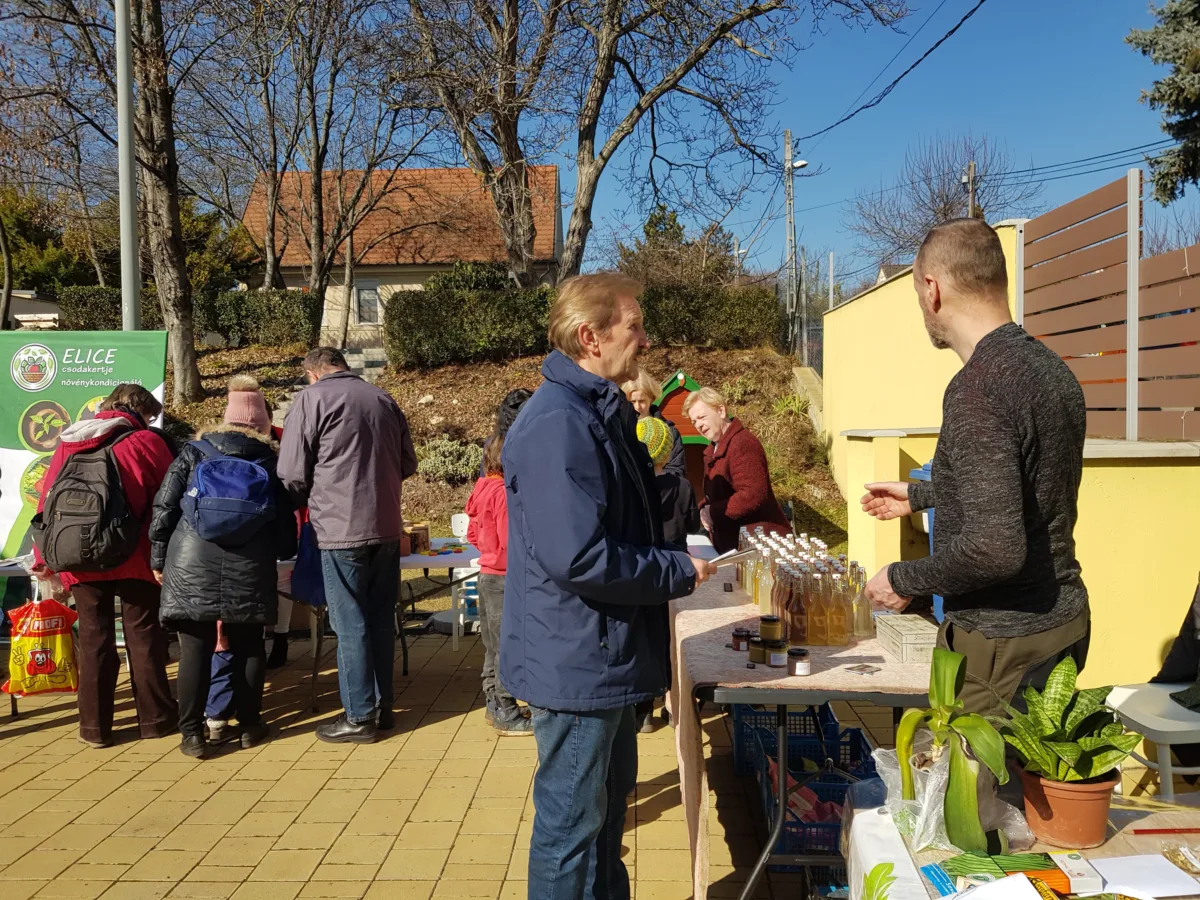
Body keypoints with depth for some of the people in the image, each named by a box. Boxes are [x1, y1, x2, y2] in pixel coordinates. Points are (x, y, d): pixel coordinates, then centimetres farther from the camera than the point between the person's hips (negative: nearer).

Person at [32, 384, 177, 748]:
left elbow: (46, 500, 9)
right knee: (143, 637, 6)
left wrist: (43, 555, 15)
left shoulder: (67, 445, 9)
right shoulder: (144, 442, -4)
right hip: (134, 559, -3)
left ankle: (95, 725, 14)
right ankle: (155, 717, 14)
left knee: (93, 640, 9)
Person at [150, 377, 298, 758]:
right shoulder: (271, 460, 9)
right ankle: (250, 727, 20)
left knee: (195, 648, 4)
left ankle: (192, 734, 6)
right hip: (248, 569, 0)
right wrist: (281, 552, 29)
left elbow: (164, 508, 5)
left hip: (191, 566, 0)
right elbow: (285, 521, 10)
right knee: (248, 647, 12)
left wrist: (159, 558, 13)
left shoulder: (193, 452, 8)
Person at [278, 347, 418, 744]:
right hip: (387, 528, 5)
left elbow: (292, 473, -7)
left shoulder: (312, 398, -4)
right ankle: (382, 706, 22)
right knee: (381, 619, 13)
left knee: (350, 624, 2)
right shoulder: (383, 398, 11)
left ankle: (359, 717, 9)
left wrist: (307, 502, 12)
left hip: (341, 529, -5)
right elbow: (408, 463, 14)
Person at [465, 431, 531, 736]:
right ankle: (506, 715, 6)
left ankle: (495, 706, 28)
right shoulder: (505, 492, -21)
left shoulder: (483, 489, 9)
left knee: (493, 645, 17)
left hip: (488, 573, 10)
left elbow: (472, 534, 15)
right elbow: (513, 540, -24)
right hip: (505, 578, -10)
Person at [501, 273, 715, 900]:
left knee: (607, 803, 25)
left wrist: (674, 558, 6)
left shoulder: (602, 413, 9)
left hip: (605, 657, 10)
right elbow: (577, 558, -30)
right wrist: (679, 572, -18)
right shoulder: (558, 423, -24)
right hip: (576, 660, -10)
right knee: (570, 822, 7)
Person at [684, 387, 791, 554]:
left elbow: (753, 495, -30)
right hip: (733, 542, 10)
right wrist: (703, 509, -3)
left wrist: (713, 513, -21)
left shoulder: (742, 444, -21)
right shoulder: (713, 448, 14)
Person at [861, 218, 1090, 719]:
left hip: (1005, 643, -9)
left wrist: (904, 580, -14)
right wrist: (919, 496, 29)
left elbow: (995, 547, -30)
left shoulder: (977, 388, -24)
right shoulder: (1049, 366, 6)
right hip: (1064, 619, 9)